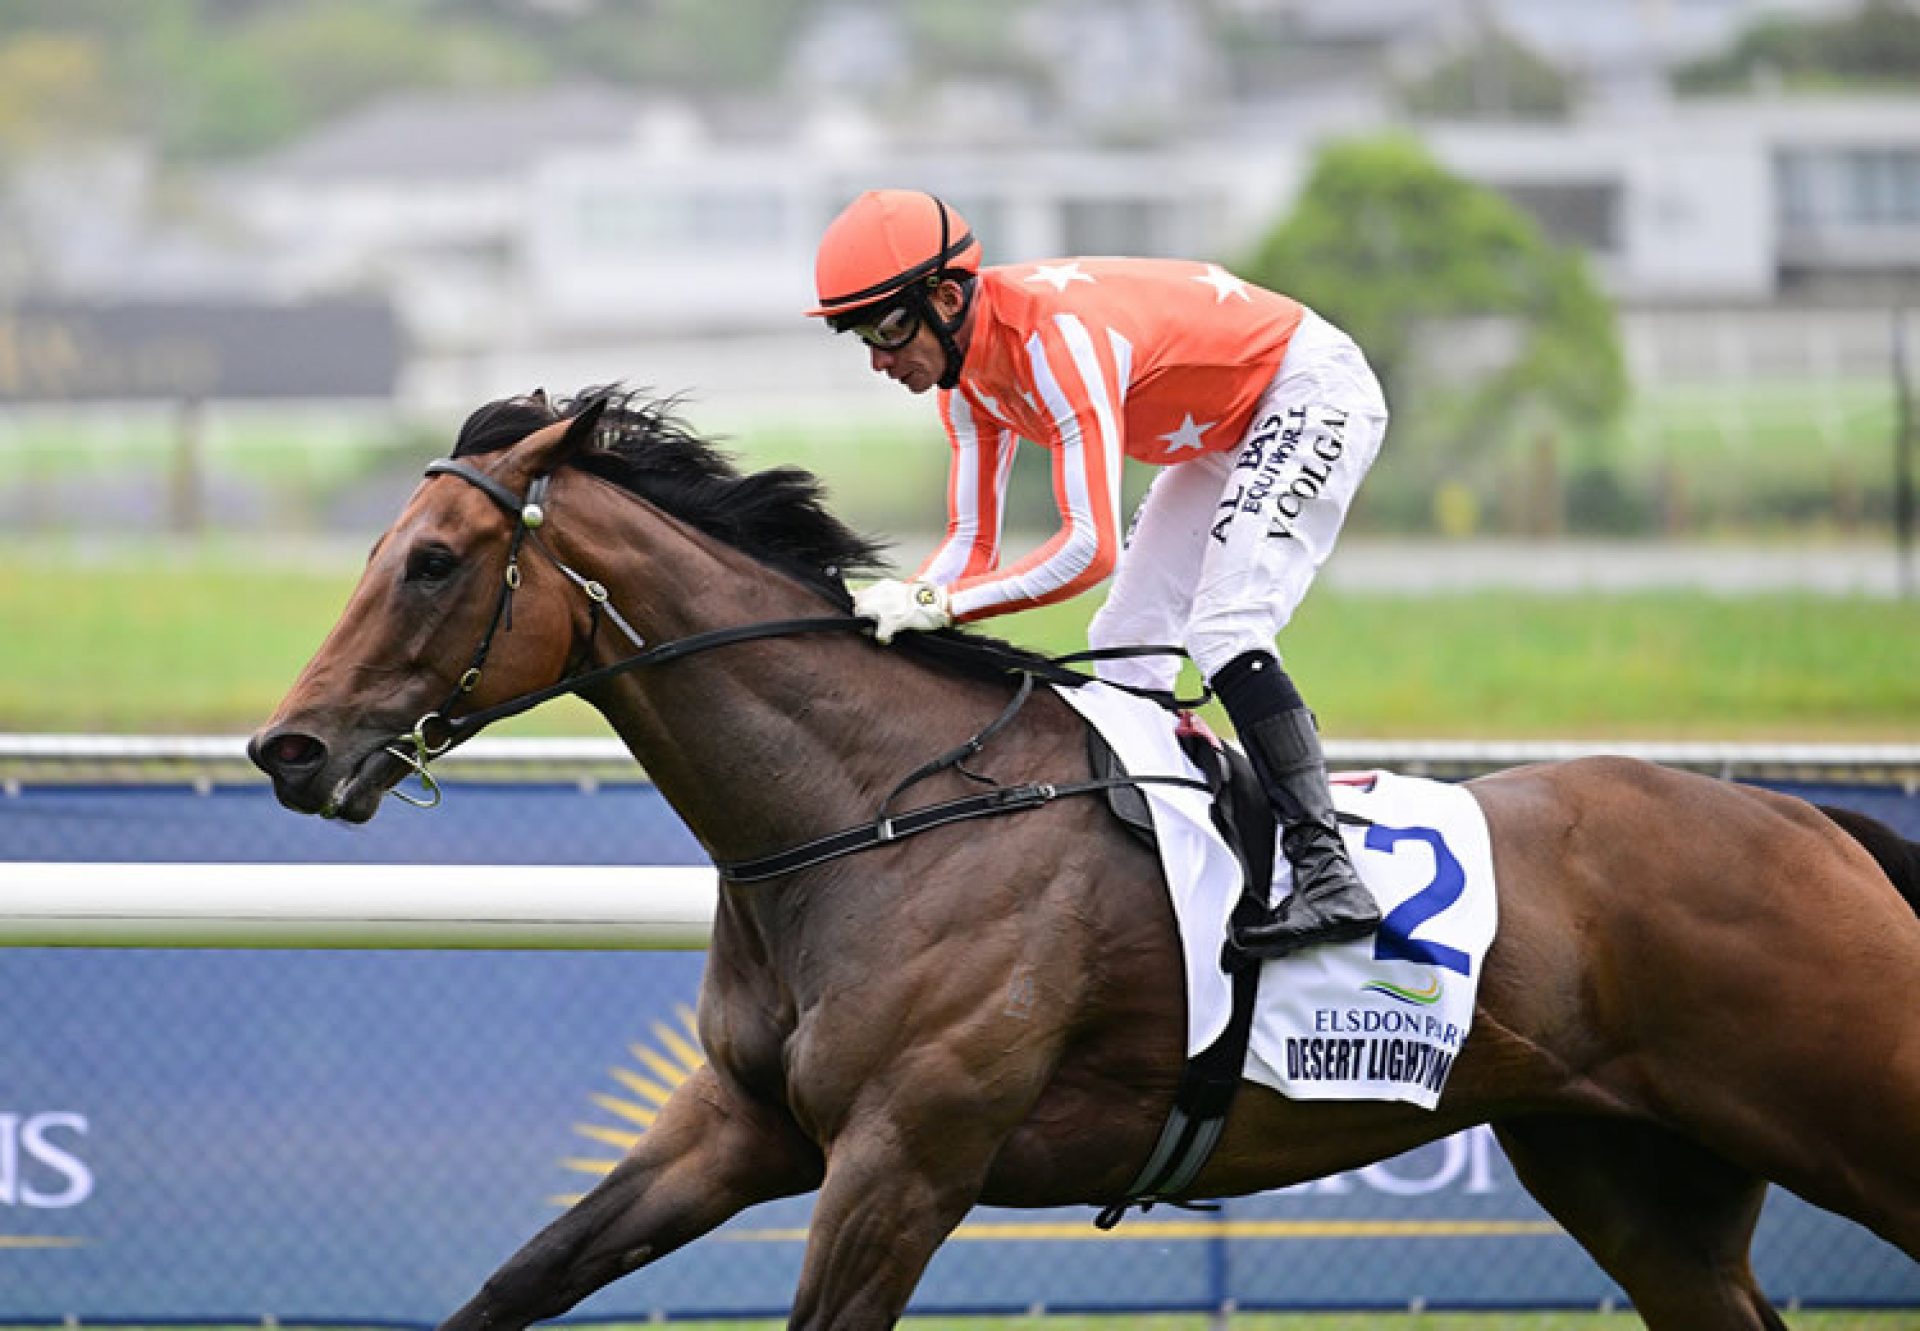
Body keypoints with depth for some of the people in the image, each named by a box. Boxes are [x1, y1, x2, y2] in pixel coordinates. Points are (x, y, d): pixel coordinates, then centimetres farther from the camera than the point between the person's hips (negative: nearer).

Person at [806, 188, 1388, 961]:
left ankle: (1327, 876, -31)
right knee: (1125, 649, 7)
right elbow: (972, 545, -3)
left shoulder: (1057, 337, -35)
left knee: (1224, 630, -24)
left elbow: (1092, 547, -40)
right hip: (1227, 430, 10)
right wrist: (886, 612, -21)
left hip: (1313, 389, -10)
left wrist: (936, 604, -43)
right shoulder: (968, 375, -5)